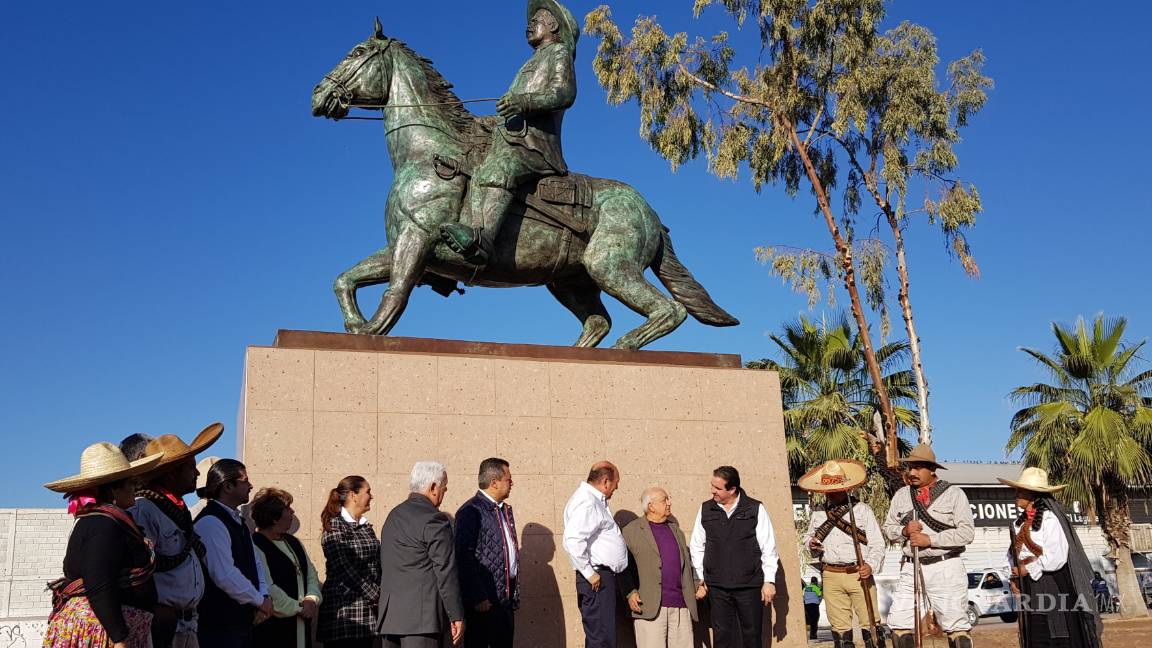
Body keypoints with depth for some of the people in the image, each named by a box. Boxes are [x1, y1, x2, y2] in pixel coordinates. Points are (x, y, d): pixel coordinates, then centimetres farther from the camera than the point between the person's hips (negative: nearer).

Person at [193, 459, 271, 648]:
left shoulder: (237, 521, 13)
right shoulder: (210, 523, -17)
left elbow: (255, 563, 15)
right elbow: (225, 575, -23)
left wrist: (264, 596, -2)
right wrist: (260, 600, -12)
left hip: (243, 618, 9)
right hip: (219, 626, -9)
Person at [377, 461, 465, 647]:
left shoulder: (394, 514, 16)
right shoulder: (434, 520, -12)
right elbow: (446, 572, -13)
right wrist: (456, 616, -8)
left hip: (389, 614, 9)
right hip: (421, 618, -9)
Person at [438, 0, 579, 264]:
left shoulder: (559, 51, 13)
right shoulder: (533, 64, 39)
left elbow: (565, 93, -8)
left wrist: (525, 101, -23)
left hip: (534, 138, -10)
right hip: (511, 137, 10)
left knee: (497, 170, -36)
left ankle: (483, 238, -57)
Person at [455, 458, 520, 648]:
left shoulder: (506, 509, 16)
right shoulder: (471, 511, -12)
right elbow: (464, 558, -16)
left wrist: (515, 593, 17)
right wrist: (478, 598, -18)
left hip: (506, 597, 8)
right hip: (484, 601, -8)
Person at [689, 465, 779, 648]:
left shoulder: (755, 509, -2)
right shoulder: (706, 510, 5)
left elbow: (769, 548, 0)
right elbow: (697, 547, 12)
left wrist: (769, 581, -3)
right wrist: (700, 579, 9)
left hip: (750, 585, -2)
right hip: (717, 587, 2)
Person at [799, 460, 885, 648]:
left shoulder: (862, 509, 4)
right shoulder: (817, 514, 13)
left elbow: (877, 544, 1)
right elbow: (808, 537, 26)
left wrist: (871, 565, -17)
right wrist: (811, 545, 1)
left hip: (859, 575, -3)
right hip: (831, 577, 3)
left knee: (869, 623, -6)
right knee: (839, 626, 5)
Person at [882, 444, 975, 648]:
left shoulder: (954, 494, -2)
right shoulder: (901, 495, 10)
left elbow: (967, 532, -9)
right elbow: (888, 528, 15)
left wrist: (930, 539, -15)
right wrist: (904, 530, -8)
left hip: (945, 568, -4)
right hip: (911, 568, 4)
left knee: (956, 625, 0)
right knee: (899, 623, 1)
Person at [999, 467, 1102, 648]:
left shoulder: (1049, 519, -15)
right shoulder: (1021, 521, 9)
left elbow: (1055, 558, -21)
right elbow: (1014, 551, 19)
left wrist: (1026, 569, -11)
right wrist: (1015, 574, 2)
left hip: (1053, 590, -8)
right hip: (1031, 592, 8)